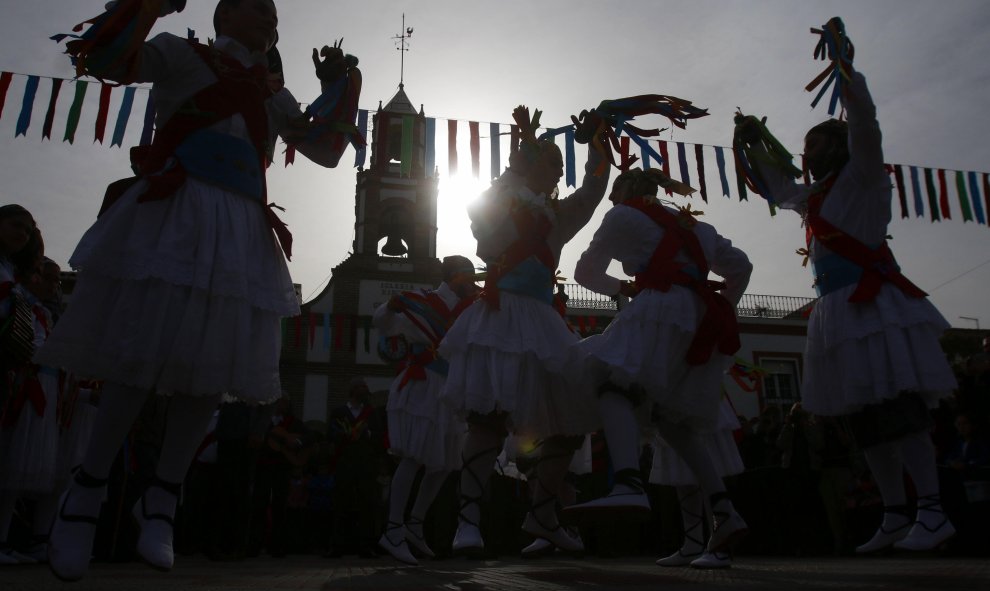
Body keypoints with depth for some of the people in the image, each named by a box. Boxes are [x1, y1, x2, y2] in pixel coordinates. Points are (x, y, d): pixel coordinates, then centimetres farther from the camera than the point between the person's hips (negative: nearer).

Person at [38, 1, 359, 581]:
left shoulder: (275, 94, 24)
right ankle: (88, 490, 9)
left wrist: (335, 87, 11)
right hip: (172, 214, -5)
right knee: (141, 353, -8)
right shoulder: (182, 54, 11)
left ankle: (162, 497, 13)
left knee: (212, 369, 0)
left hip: (241, 231, 5)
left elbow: (326, 152, 21)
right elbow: (103, 58, -2)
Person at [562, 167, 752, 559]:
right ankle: (724, 511, 6)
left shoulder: (623, 215, 15)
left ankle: (629, 486, -47)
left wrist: (620, 288, 37)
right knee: (670, 417, 14)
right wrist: (722, 310, 35)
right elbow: (740, 266, 32)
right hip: (704, 325, 7)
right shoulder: (694, 225, 32)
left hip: (664, 309, -7)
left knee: (613, 383, -21)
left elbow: (586, 272, 21)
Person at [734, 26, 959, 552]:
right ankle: (895, 514, 8)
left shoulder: (861, 179, 4)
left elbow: (862, 118, -9)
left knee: (895, 406, -14)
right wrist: (754, 143, 38)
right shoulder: (811, 200, 24)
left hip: (871, 301, -8)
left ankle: (932, 510, -10)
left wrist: (843, 64, -3)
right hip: (838, 310, 8)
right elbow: (778, 189, 42)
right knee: (865, 418, 4)